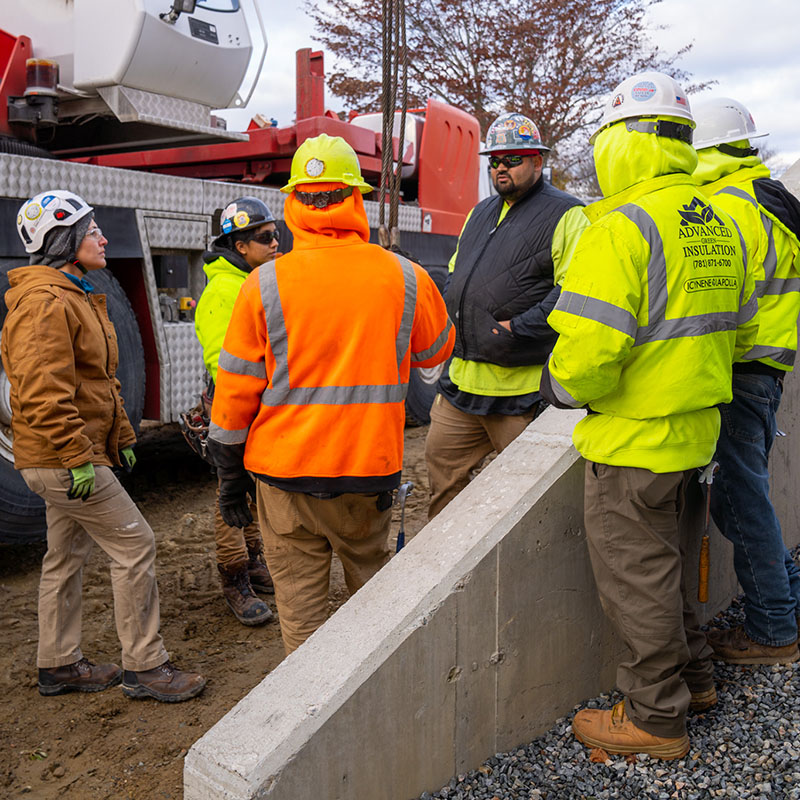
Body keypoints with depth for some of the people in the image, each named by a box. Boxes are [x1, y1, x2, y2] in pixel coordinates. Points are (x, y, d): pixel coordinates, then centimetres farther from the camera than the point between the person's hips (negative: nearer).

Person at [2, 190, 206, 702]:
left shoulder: (77, 296, 17)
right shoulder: (45, 303, -18)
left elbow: (100, 382, 21)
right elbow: (44, 395, -26)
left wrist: (122, 438, 18)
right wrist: (78, 458, -25)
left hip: (78, 455, 11)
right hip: (63, 458, -11)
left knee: (68, 555, 17)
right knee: (135, 545, -6)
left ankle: (60, 665, 30)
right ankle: (144, 666, 4)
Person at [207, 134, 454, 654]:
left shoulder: (265, 284, -8)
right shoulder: (405, 279, -4)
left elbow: (237, 387, -3)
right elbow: (436, 350, 14)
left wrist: (231, 474, 8)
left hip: (285, 473, -2)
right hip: (371, 472, 2)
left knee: (301, 601, 10)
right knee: (372, 581, 22)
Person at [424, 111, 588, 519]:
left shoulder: (565, 215, -6)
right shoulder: (480, 213, 19)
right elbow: (455, 273, 28)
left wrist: (519, 328, -19)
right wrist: (451, 318, 10)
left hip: (521, 384, -8)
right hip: (461, 379, 8)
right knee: (441, 461, 16)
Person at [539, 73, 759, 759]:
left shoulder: (622, 228, -21)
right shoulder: (718, 226, 8)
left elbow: (589, 346, -27)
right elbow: (739, 328, 17)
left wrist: (562, 386, -6)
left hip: (633, 442, -9)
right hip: (695, 428, 9)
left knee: (634, 573, 6)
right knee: (664, 559, 25)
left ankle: (656, 717, 22)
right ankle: (693, 675, 40)